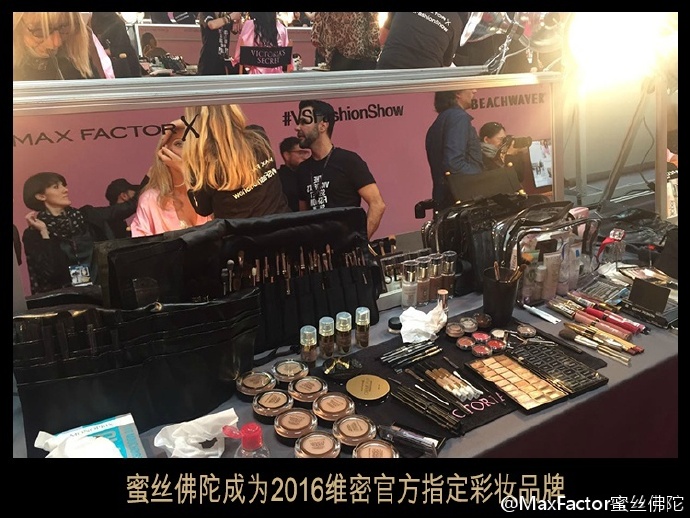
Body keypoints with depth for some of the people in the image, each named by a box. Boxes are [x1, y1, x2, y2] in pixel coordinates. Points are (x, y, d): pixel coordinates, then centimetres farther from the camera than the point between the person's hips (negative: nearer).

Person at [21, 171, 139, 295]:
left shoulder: (84, 216, 9)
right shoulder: (33, 234, 0)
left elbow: (125, 208, 3)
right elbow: (49, 271, -13)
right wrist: (44, 232, -12)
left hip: (100, 285, 4)